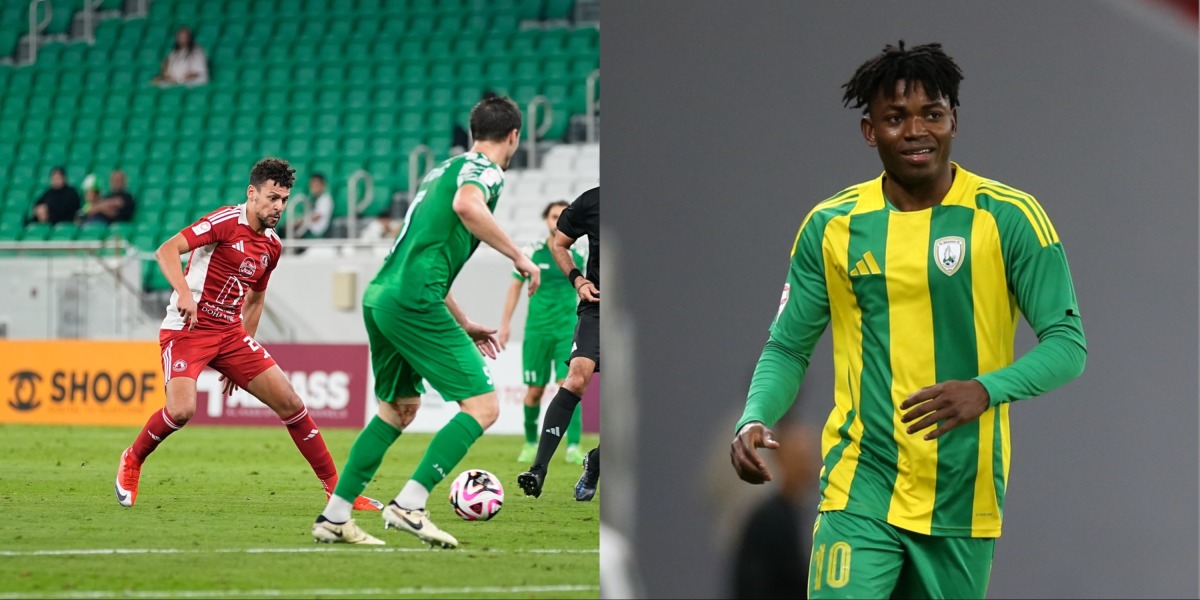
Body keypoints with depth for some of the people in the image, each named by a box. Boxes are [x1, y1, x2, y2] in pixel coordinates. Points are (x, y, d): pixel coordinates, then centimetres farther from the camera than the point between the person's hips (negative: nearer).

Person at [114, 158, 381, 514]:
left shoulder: (272, 246, 11)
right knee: (182, 410, -27)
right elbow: (166, 250, -20)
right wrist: (184, 293, -35)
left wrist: (245, 349, 22)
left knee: (289, 403, -2)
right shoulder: (226, 222, -12)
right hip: (187, 329, -7)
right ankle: (132, 461, 3)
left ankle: (335, 487, 6)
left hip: (230, 333, 7)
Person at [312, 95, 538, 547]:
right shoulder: (485, 169, 0)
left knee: (399, 409, 23)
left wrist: (462, 325, 36)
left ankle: (334, 518, 21)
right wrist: (518, 256, -15)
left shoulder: (444, 170, 27)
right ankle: (409, 506, -16)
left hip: (380, 295, 9)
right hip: (413, 301, -9)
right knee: (483, 406, -7)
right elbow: (467, 206, -25)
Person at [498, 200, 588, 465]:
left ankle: (573, 447, -16)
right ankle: (530, 442, 24)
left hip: (568, 330, 0)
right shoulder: (532, 252, 0)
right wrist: (505, 322, 3)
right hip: (537, 330, 0)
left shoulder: (579, 255, 3)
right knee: (534, 391, 4)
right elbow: (516, 286, 7)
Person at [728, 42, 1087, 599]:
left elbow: (1067, 343, -5)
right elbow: (787, 347, 10)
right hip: (860, 492, 0)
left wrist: (985, 390, -23)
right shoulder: (830, 225, 4)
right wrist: (753, 422, -10)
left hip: (964, 498, 0)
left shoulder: (1009, 217, -4)